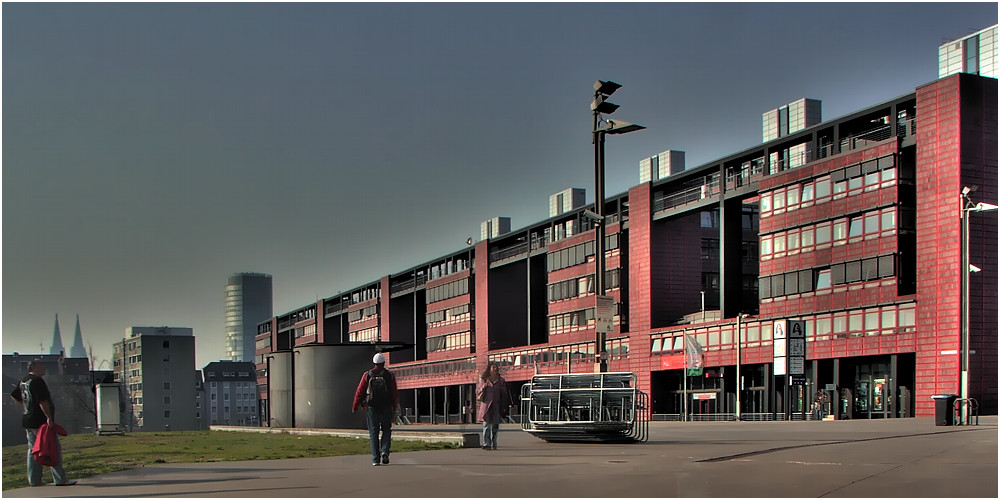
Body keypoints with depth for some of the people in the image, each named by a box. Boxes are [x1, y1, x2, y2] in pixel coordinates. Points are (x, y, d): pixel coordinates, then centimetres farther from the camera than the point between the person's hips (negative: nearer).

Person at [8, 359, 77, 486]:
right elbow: (43, 401, -22)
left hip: (27, 421, 10)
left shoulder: (23, 381, 14)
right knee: (55, 448, -6)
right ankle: (60, 479, -7)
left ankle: (34, 480, 15)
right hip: (39, 421, -10)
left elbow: (14, 396, 27)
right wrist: (49, 417, -20)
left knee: (32, 450, 13)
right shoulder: (37, 381, -15)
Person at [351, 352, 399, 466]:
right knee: (386, 431, 13)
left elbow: (360, 392, -1)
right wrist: (395, 408, 13)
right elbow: (395, 394, 0)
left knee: (373, 433, 6)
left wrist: (355, 407, 9)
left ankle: (375, 459, 1)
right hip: (386, 409, -1)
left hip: (371, 408, 1)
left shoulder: (367, 375, -1)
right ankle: (384, 452, -9)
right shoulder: (389, 375, -2)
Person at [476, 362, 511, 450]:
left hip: (496, 406, 1)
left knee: (495, 426, 4)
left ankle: (493, 444, 12)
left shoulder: (501, 381, 9)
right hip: (486, 405, -1)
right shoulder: (484, 380, 7)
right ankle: (486, 444, -4)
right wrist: (483, 388, -11)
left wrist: (504, 407, 3)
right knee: (486, 425, -4)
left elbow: (504, 395, 9)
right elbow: (478, 393, 10)